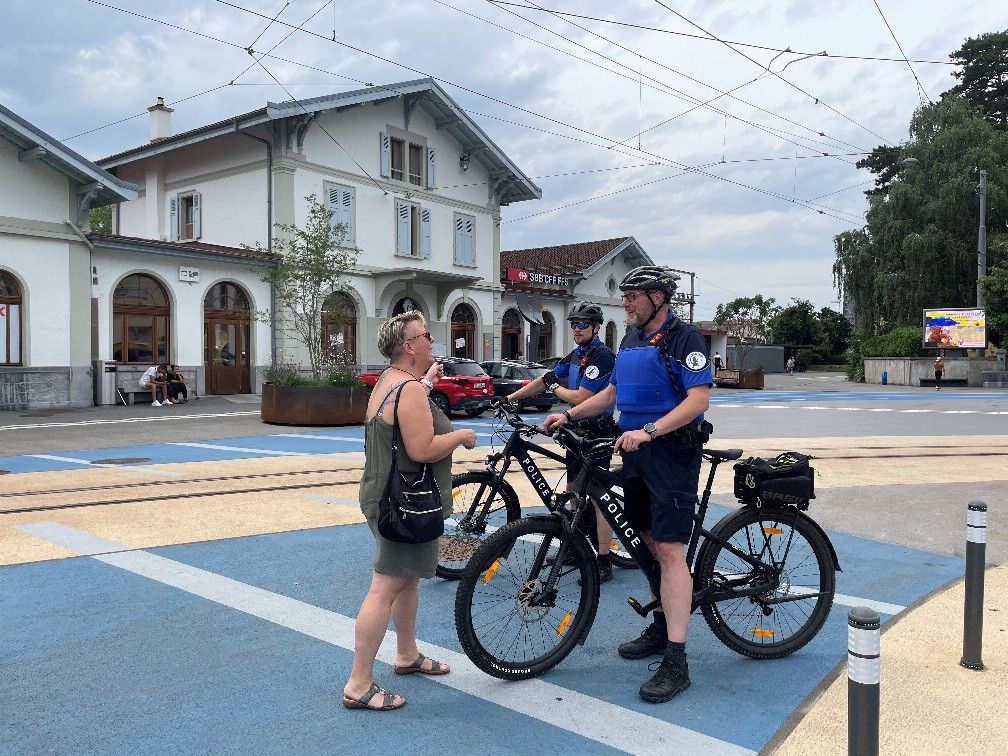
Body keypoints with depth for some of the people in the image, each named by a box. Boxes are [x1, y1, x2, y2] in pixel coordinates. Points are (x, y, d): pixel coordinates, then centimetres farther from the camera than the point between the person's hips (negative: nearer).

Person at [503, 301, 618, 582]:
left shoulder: (602, 356, -16)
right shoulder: (577, 355, 12)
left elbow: (580, 398, -22)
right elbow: (544, 379, 15)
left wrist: (555, 388, -3)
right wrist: (508, 398, 14)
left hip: (597, 432, -9)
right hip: (577, 431, 9)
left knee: (598, 496, -7)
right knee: (573, 491, 16)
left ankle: (604, 564, -1)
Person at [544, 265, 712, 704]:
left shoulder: (684, 338, -10)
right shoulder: (630, 340, 15)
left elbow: (699, 399, -19)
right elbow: (611, 393, 23)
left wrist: (648, 431, -28)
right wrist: (569, 415, 13)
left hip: (672, 454, -8)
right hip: (635, 453, 8)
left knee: (670, 551, -10)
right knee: (650, 543, 15)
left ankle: (675, 662, -7)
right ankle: (663, 626, 31)